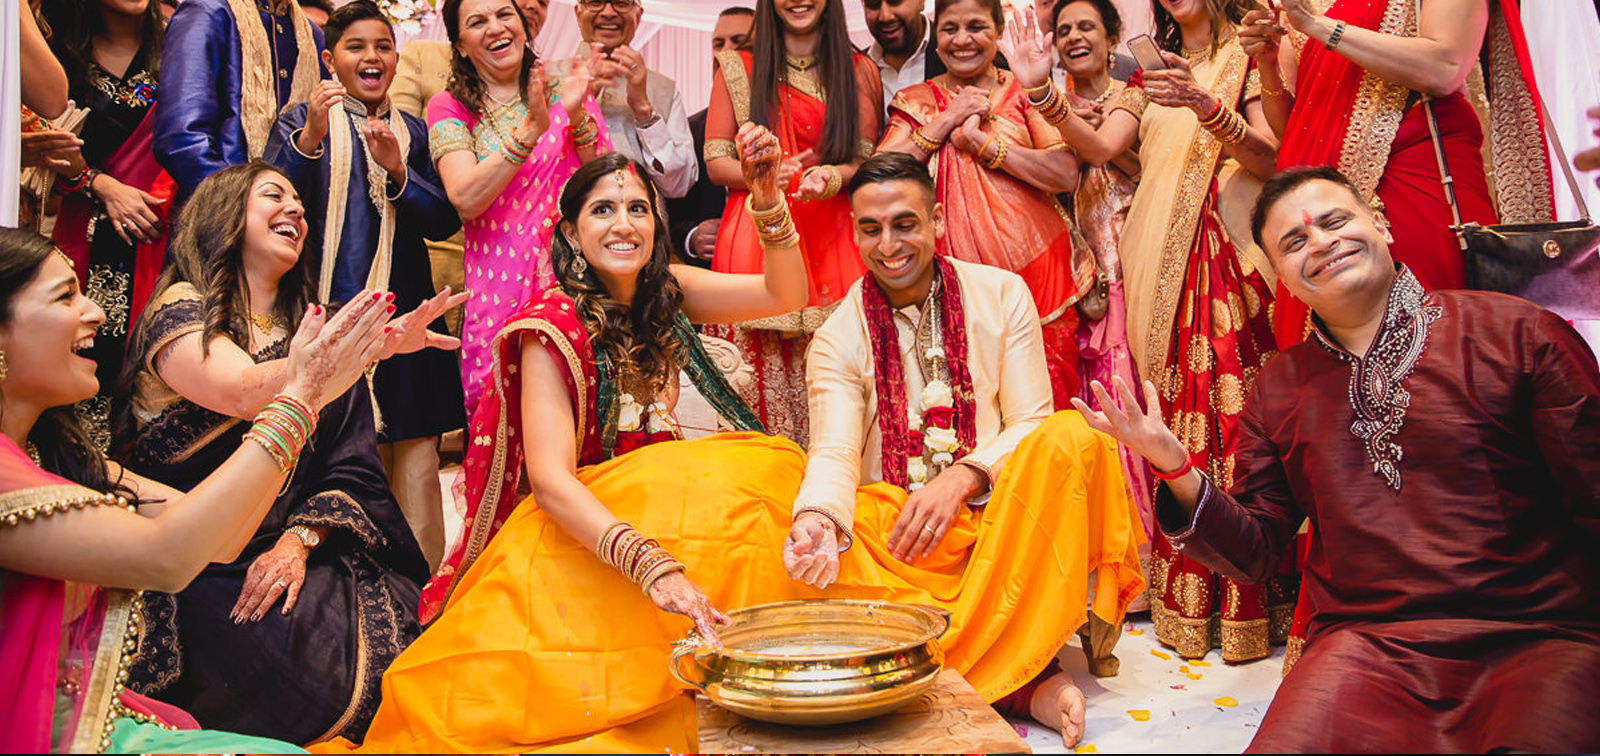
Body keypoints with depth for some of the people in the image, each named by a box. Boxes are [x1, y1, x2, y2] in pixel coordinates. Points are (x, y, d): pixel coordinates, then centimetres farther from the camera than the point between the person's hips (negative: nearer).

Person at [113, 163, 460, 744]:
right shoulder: (179, 308, 0)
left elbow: (353, 468, 7)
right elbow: (246, 393, -23)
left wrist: (298, 542, -12)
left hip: (291, 558, 5)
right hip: (198, 569, -4)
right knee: (325, 680, -27)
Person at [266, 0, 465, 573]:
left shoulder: (414, 132, 18)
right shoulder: (300, 122, 9)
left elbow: (445, 221, 7)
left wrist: (397, 171, -9)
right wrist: (310, 137, -20)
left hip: (407, 314, 3)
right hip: (332, 311, -2)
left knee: (416, 462, -2)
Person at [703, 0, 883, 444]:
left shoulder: (859, 71, 14)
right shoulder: (737, 70, 13)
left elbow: (868, 162, 8)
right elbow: (715, 162, 8)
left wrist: (828, 177, -14)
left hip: (832, 239, 0)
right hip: (756, 238, 0)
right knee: (762, 369, -6)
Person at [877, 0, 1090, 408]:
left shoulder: (1024, 91, 8)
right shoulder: (917, 101, 11)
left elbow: (1067, 175, -5)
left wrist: (979, 139, -10)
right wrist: (947, 120, -6)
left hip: (1034, 266, 0)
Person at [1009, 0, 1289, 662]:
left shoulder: (1248, 60, 11)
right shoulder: (1150, 77, 23)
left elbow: (1270, 158, -3)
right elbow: (1100, 146, 6)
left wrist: (1205, 107, -18)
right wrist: (1042, 93, -7)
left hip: (1232, 258, -3)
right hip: (1163, 260, 3)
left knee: (1237, 411, -11)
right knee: (1175, 416, -3)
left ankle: (1247, 602, -4)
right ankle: (1184, 603, 3)